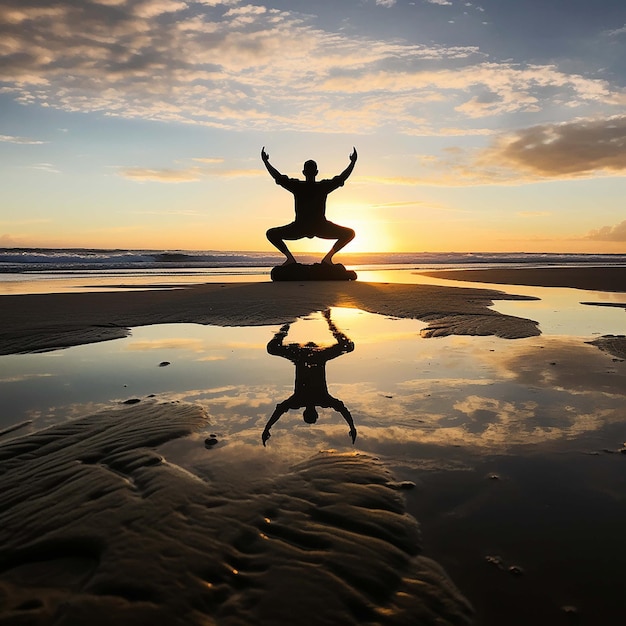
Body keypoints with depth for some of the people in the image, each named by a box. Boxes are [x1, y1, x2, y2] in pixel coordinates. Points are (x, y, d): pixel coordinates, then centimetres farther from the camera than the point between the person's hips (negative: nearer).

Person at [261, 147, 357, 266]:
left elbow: (277, 176, 5)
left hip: (299, 229, 0)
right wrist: (353, 162, 17)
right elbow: (343, 177, 7)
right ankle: (328, 257, -1)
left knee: (271, 234, 19)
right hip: (321, 229, 0)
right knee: (349, 233, 16)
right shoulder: (324, 186, -3)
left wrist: (265, 161, 16)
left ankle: (290, 258, -1)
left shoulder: (297, 186, -2)